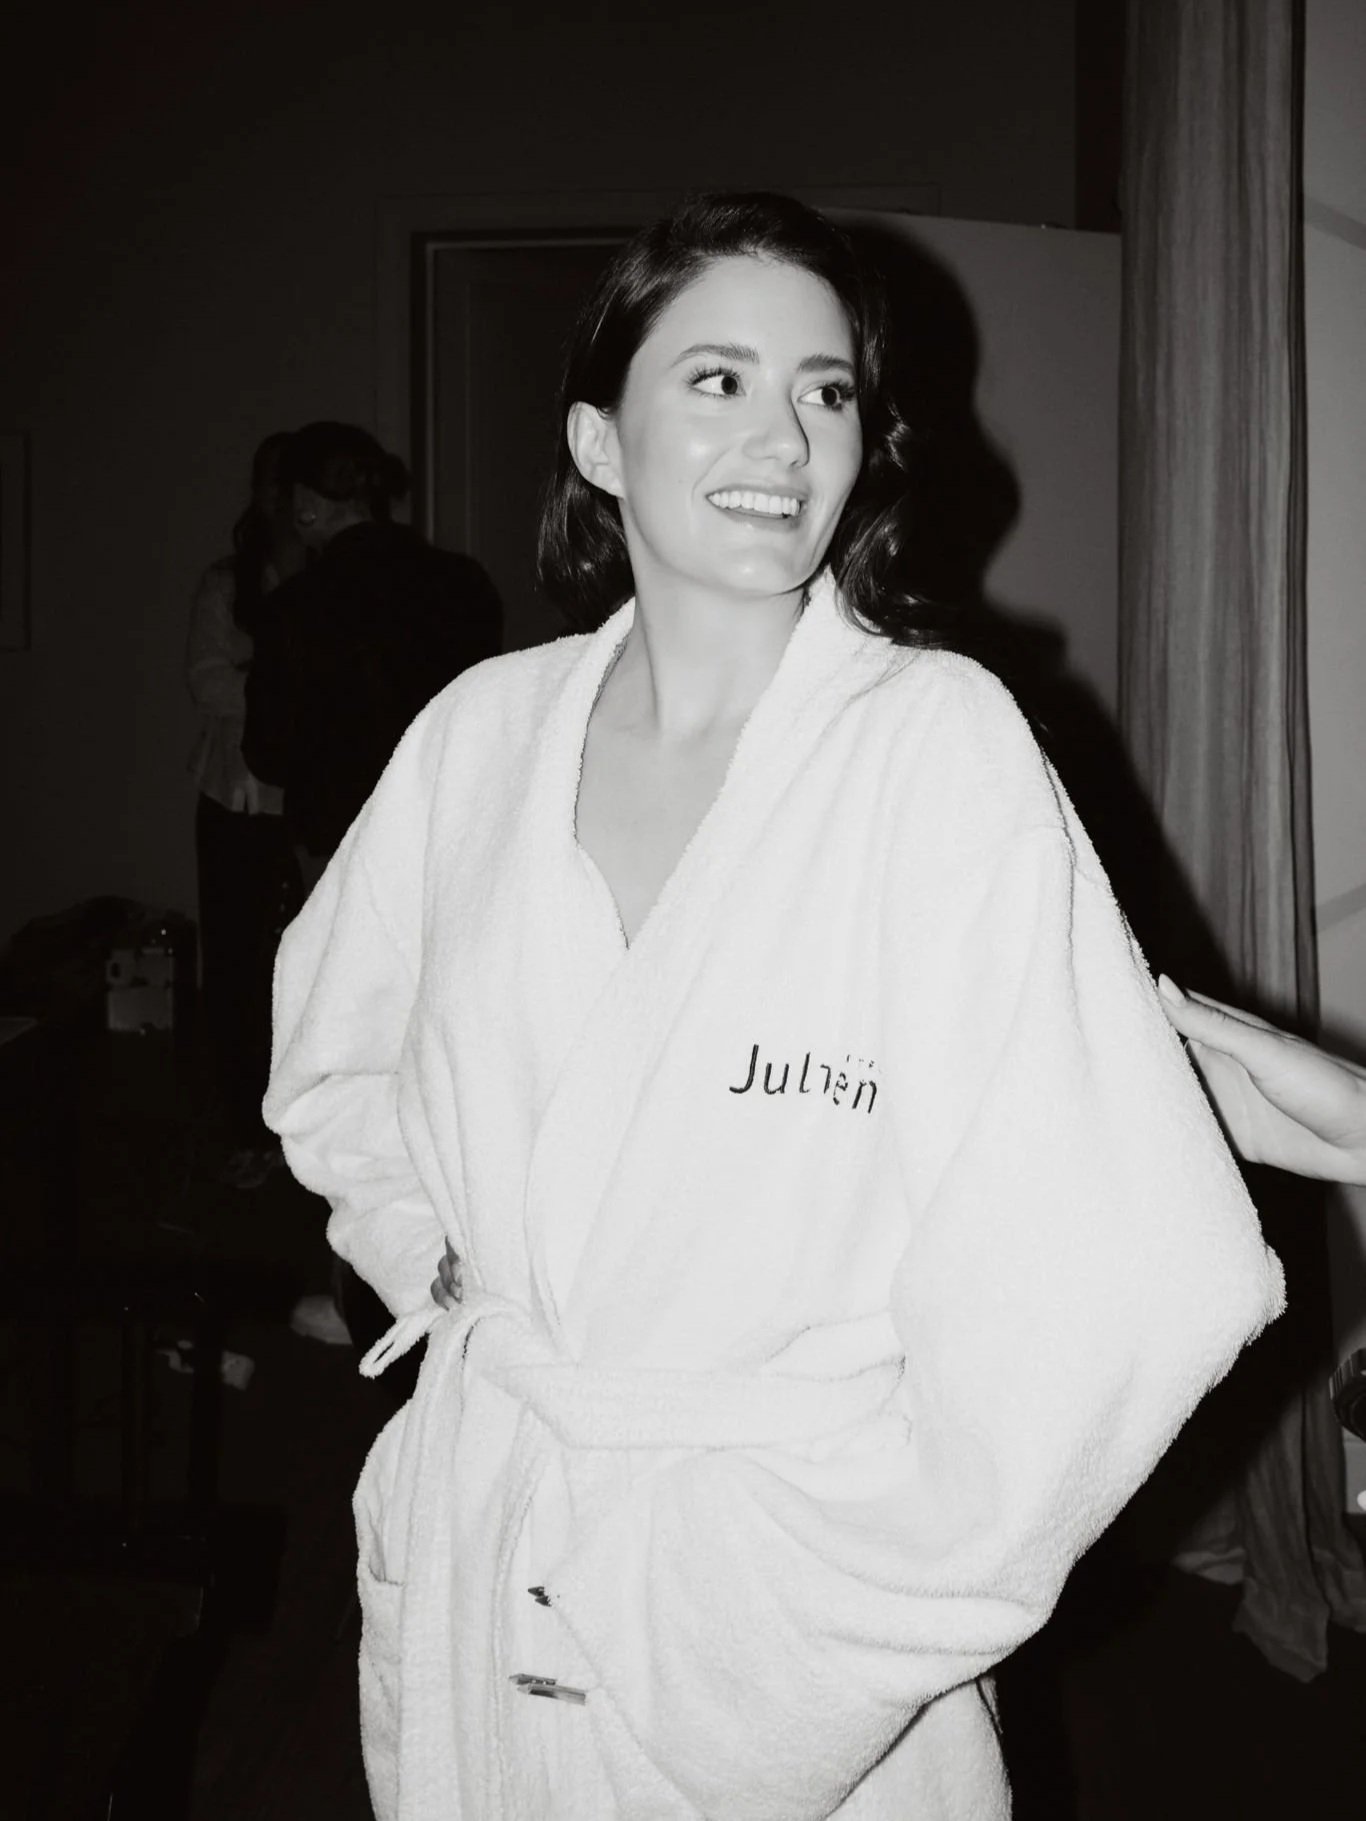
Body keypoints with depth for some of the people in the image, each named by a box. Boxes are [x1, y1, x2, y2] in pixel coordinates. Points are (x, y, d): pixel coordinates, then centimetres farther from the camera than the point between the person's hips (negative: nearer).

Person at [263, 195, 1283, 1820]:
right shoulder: (481, 732, -3)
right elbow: (334, 1043, 16)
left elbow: (1120, 1269, -21)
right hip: (472, 1571, 4)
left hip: (793, 1608, -3)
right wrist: (430, 1261, 3)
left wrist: (886, 1600, -14)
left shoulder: (944, 741, -16)